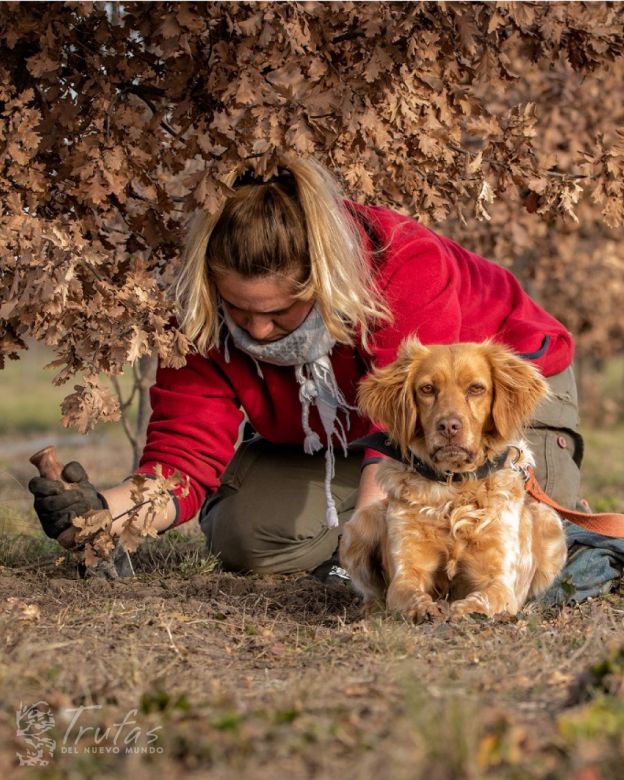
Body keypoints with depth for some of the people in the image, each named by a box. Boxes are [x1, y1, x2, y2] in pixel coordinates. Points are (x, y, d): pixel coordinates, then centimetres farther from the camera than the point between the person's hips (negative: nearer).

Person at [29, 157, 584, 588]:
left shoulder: (407, 267, -39)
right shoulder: (201, 315, -26)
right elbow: (184, 452, -29)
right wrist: (105, 512, -50)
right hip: (334, 445, 3)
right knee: (242, 531, -21)